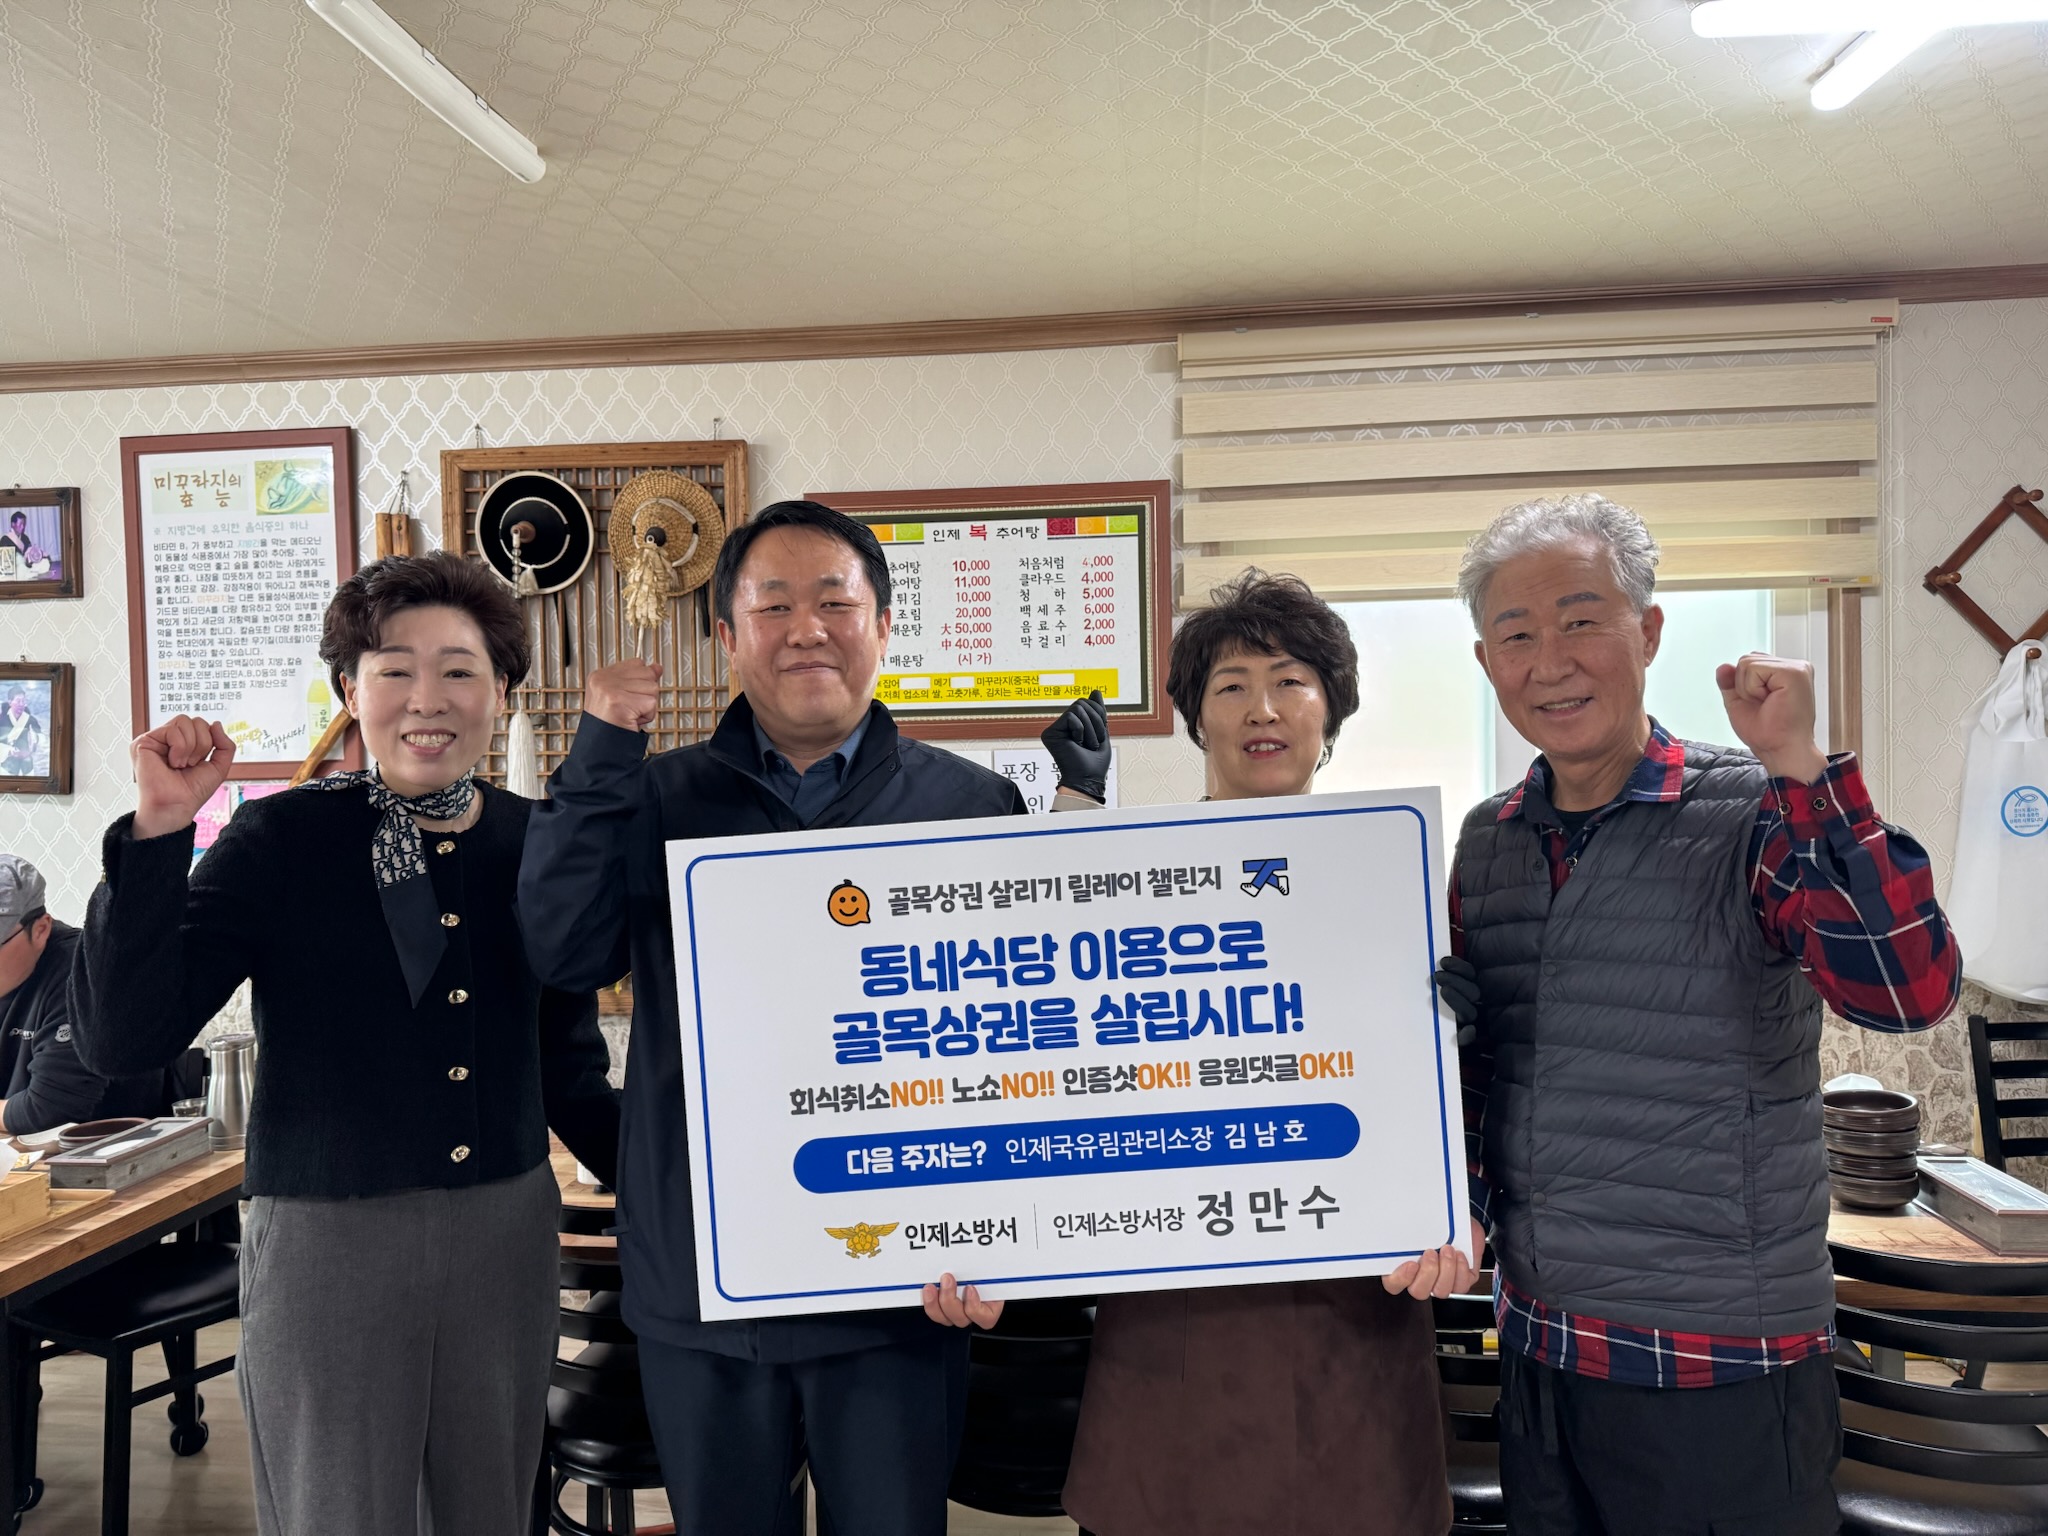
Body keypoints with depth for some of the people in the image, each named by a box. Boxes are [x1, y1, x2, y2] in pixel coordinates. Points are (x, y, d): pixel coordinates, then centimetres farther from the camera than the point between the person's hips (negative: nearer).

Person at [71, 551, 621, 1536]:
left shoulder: (536, 846, 1)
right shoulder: (282, 841, -7)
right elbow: (122, 1038, -14)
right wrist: (158, 829, -20)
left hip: (508, 1231, 3)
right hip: (327, 1238, -3)